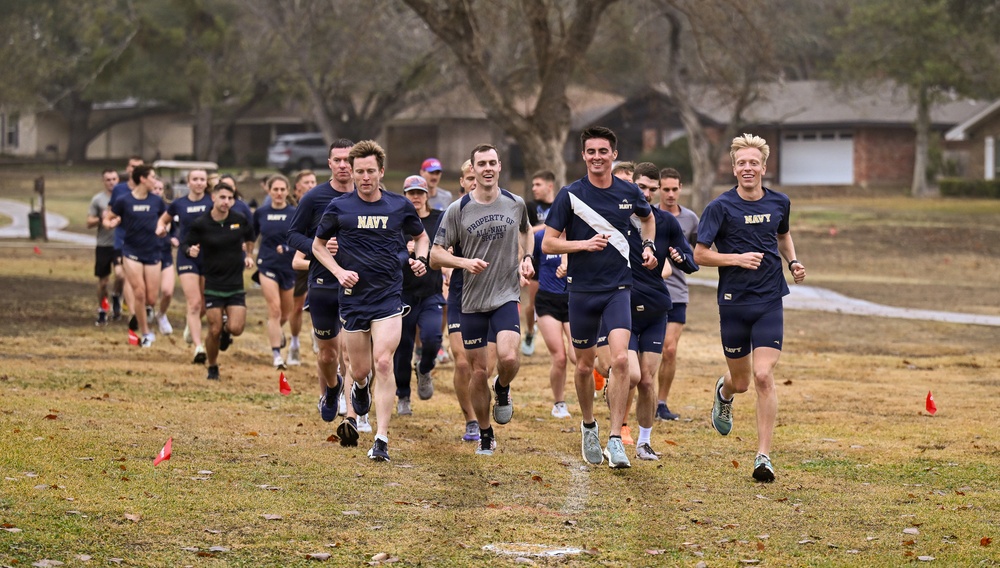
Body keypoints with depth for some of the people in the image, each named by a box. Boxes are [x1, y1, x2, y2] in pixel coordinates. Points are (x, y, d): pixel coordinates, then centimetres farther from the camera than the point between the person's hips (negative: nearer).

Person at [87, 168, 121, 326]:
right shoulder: (97, 199, 2)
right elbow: (89, 223, 1)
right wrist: (101, 219, -16)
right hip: (103, 244, 0)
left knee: (121, 275, -18)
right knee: (103, 280, 7)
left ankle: (116, 297, 13)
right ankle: (102, 312, 22)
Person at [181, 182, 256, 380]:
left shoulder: (240, 220, -2)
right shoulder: (200, 224, -9)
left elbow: (250, 236, 19)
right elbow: (187, 244, -1)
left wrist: (249, 255, 12)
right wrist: (191, 250, -22)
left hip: (236, 284, 2)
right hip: (213, 284, -2)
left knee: (235, 329, -10)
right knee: (214, 331, -2)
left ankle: (226, 330, 29)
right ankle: (212, 368, 22)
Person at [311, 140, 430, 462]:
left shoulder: (400, 206, 2)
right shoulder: (339, 208, -1)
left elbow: (421, 236, 20)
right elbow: (318, 245, 11)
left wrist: (420, 259, -1)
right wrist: (339, 271, -5)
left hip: (389, 296, -1)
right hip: (353, 298, 1)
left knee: (383, 363, -15)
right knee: (360, 371, 5)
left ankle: (382, 439, -12)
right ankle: (362, 386, 46)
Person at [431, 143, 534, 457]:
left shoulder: (516, 204, 2)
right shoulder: (458, 210, -4)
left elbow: (526, 231, 26)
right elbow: (436, 255, -3)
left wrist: (526, 258, 9)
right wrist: (465, 262, -20)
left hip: (506, 295, 0)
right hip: (472, 301, 0)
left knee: (509, 357, -22)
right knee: (479, 371, 4)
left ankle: (503, 388, 13)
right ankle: (485, 436, 21)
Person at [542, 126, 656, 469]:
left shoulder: (629, 193, 3)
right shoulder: (571, 195, -4)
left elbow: (647, 218, 26)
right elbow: (548, 244, -4)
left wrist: (648, 246, 10)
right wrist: (584, 244, -18)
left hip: (618, 289, 0)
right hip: (582, 290, 0)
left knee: (620, 359, -17)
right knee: (585, 366, 9)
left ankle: (615, 440, -14)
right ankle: (589, 426, 34)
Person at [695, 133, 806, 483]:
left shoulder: (779, 203, 5)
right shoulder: (720, 207, -7)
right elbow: (700, 254, -6)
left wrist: (792, 261, 9)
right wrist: (738, 259, -19)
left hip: (769, 301, 1)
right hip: (734, 303, -1)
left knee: (763, 376, -13)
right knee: (741, 381, 9)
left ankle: (763, 456, -10)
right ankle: (723, 392, 50)